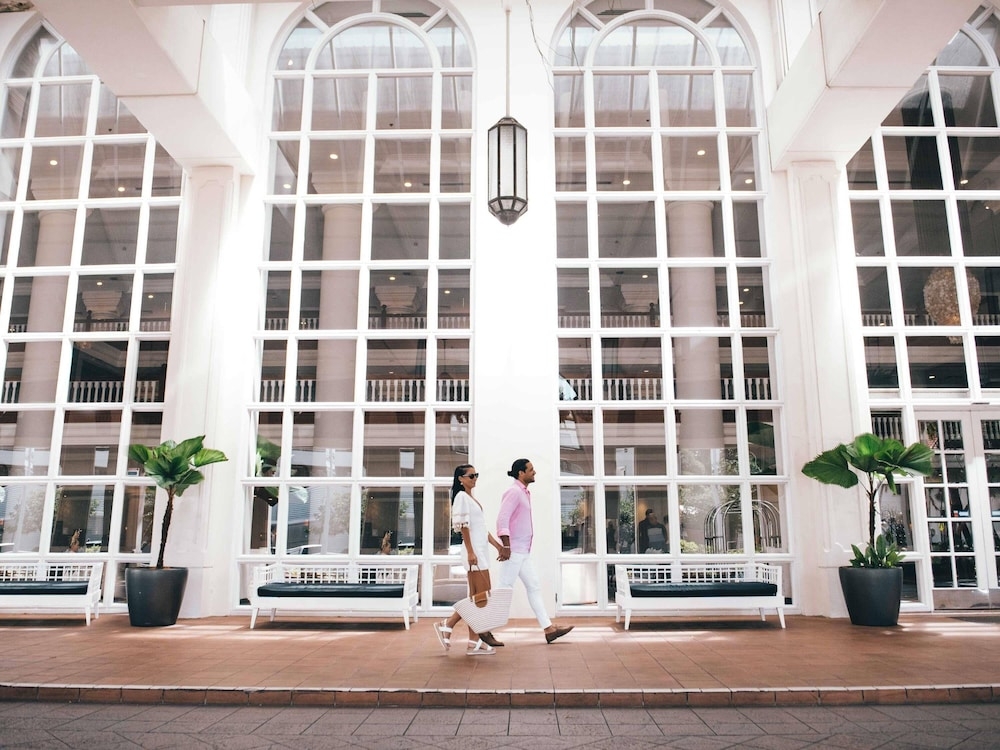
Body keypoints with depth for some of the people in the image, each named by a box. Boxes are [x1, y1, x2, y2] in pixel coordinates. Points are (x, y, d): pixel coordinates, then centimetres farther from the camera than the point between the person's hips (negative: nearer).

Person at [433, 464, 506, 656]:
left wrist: (497, 545, 18)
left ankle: (474, 641, 9)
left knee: (475, 597, 7)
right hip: (474, 551, -9)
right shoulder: (462, 496, -8)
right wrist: (470, 552, -20)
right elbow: (464, 526, -15)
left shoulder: (471, 498, 19)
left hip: (480, 551, 9)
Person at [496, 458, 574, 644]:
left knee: (534, 587, 8)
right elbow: (502, 520, -22)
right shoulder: (514, 492, -14)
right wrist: (506, 546, -25)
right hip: (513, 551, -10)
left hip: (524, 552, 10)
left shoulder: (525, 493, 16)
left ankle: (549, 629, 10)